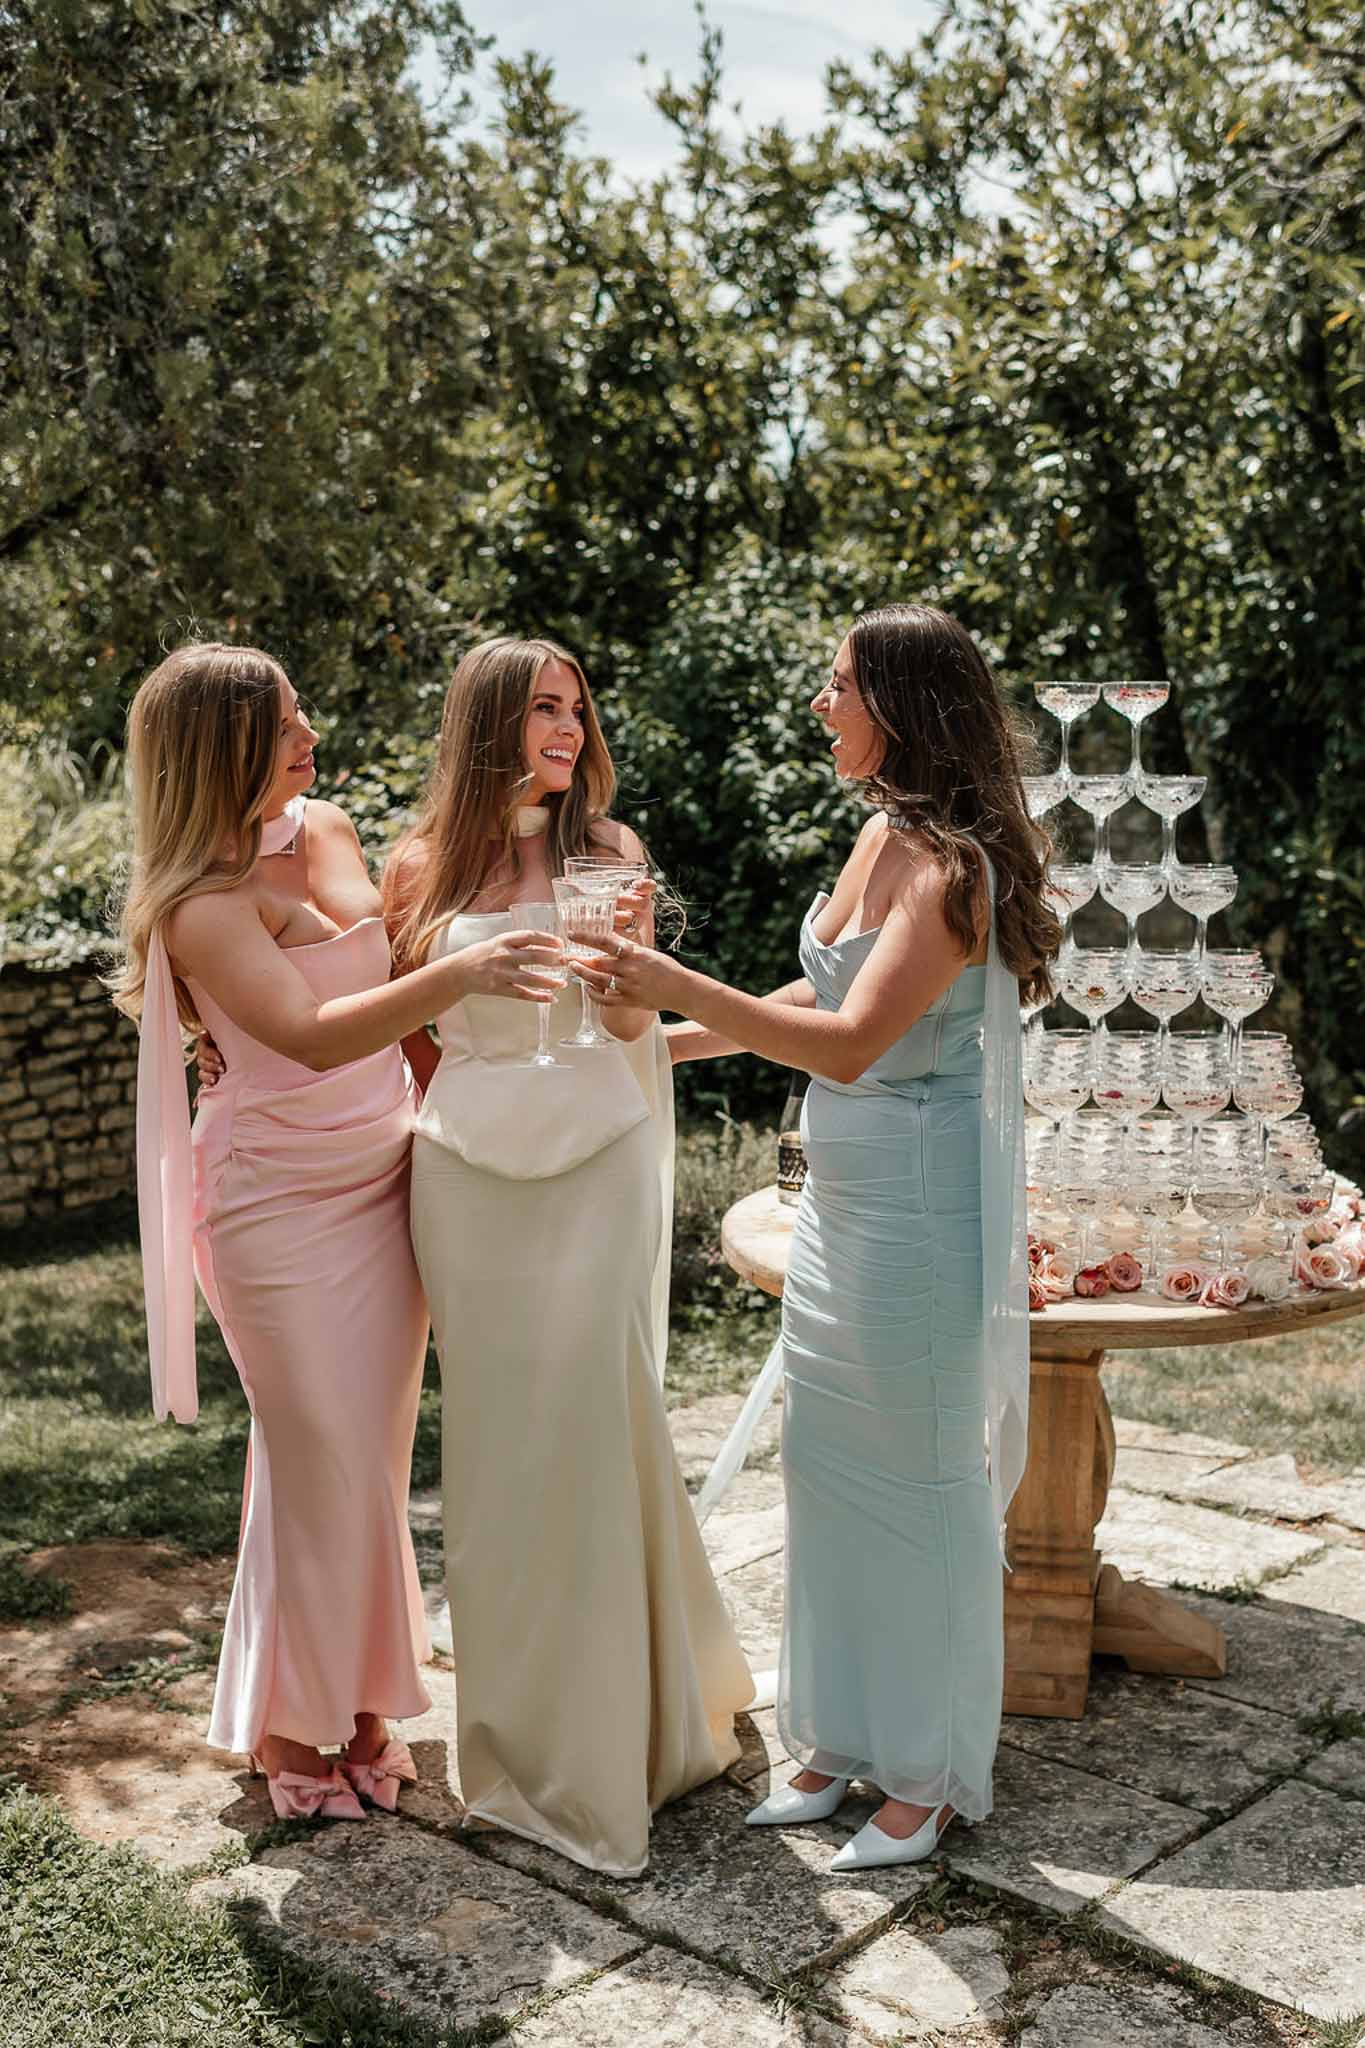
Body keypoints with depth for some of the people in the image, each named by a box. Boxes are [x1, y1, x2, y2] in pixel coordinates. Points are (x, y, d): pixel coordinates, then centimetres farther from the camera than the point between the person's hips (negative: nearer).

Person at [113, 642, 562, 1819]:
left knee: (376, 1456, 13)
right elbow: (313, 1035, -31)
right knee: (322, 1467, 2)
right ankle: (289, 1727, 23)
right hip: (282, 1204, -6)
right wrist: (459, 974, -40)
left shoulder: (329, 830, 5)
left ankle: (361, 1705, 29)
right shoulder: (201, 906, -17)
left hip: (384, 1182, 7)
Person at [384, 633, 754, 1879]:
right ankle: (528, 1728, 22)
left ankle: (622, 1717, 18)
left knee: (593, 1419, -2)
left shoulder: (609, 851, 6)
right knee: (496, 1432, 5)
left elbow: (634, 1021, 3)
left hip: (597, 1160, 0)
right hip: (470, 1169, 1)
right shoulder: (424, 867, 6)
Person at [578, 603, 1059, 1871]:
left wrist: (677, 986, -33)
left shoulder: (951, 867, -20)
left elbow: (851, 1042, -30)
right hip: (840, 1197, 9)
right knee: (826, 1464, 17)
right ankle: (844, 1737, 34)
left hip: (920, 1210, -9)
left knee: (922, 1480, 5)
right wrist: (671, 1040, 20)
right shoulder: (881, 838, 8)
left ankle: (931, 1777, 25)